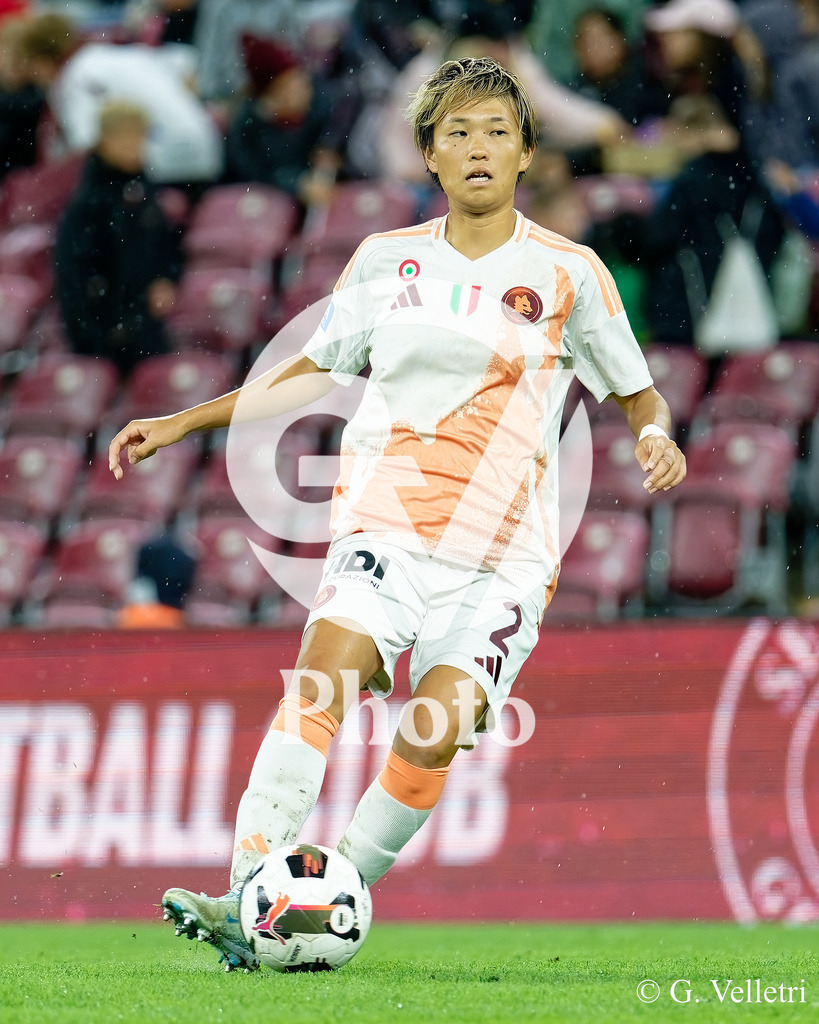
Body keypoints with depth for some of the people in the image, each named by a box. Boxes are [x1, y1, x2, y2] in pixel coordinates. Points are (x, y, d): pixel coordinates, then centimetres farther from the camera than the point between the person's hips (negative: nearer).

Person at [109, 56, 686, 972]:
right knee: (327, 668, -26)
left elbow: (636, 390, 14)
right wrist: (181, 423, 20)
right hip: (387, 524, 1)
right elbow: (313, 370, 23)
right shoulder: (387, 260, 12)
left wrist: (655, 436, -9)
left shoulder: (568, 273, 5)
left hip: (502, 552, -1)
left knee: (435, 732, -21)